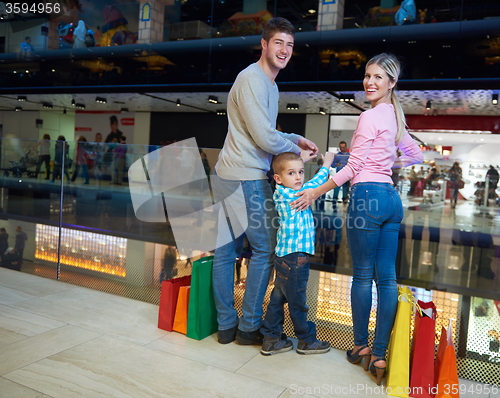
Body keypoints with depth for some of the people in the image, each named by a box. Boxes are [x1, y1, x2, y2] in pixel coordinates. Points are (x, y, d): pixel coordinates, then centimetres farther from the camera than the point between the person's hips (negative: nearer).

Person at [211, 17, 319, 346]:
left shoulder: (270, 84, 21)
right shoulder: (252, 79, -12)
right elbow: (265, 139, -17)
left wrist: (296, 138, 14)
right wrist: (296, 150, 0)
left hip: (227, 176, 10)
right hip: (247, 179, -10)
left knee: (227, 250, 11)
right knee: (266, 249, 0)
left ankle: (227, 326, 23)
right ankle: (249, 327, 12)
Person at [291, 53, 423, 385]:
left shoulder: (369, 117, -8)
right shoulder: (395, 117, 17)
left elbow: (353, 167, -10)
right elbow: (417, 156, 29)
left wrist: (317, 192, -6)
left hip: (368, 195, -8)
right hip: (392, 198, 8)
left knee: (363, 275, 4)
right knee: (387, 277, 4)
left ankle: (361, 345, 18)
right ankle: (379, 354, 11)